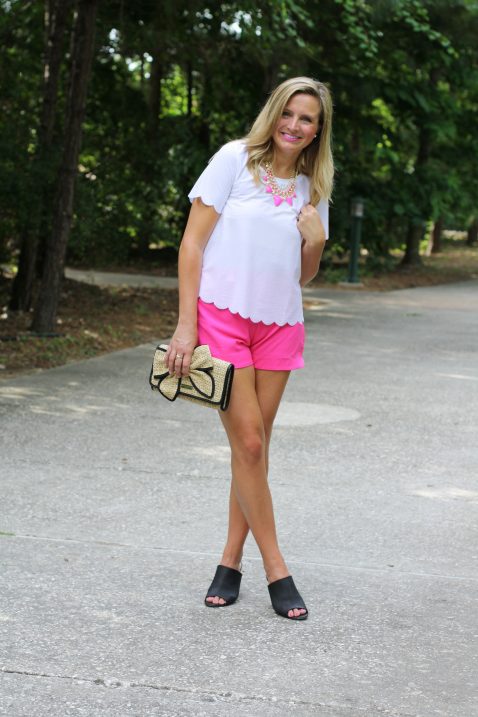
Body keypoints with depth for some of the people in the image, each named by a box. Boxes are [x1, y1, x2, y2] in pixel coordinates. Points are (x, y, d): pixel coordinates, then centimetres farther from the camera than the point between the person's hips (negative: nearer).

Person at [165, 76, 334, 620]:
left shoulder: (313, 188, 11)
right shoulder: (236, 159, -2)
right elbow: (192, 242, -5)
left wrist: (315, 241, -6)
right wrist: (186, 324, -12)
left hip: (278, 326, 5)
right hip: (222, 315, -5)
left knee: (254, 447, 7)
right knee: (249, 443, -7)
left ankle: (231, 562, 17)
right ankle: (276, 571, 1)